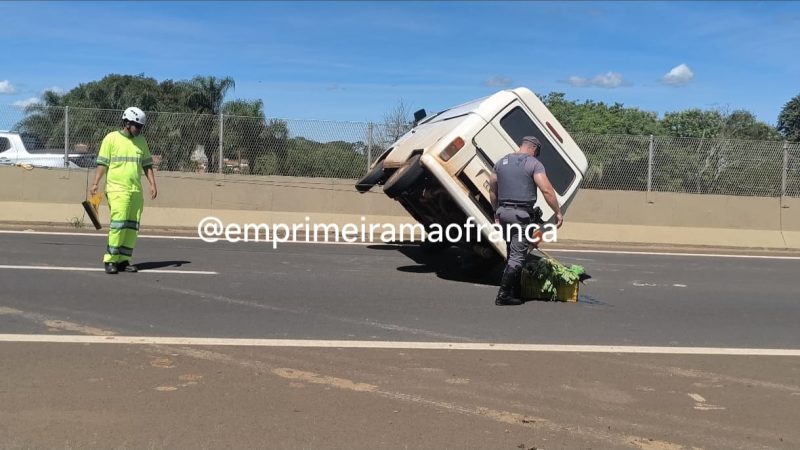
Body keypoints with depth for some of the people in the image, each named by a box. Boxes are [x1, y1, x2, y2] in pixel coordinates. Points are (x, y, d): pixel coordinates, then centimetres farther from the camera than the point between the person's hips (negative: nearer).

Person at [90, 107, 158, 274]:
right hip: (117, 189, -5)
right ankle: (110, 260, -5)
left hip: (136, 191, 5)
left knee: (132, 227, 3)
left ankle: (123, 260, 10)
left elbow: (147, 165, 16)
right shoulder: (111, 138, 0)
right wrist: (95, 183, -11)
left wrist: (152, 184, 6)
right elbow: (102, 163, -2)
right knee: (119, 224, -14)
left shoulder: (141, 141, 15)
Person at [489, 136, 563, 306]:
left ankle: (515, 291, 21)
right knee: (517, 256, -3)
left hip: (503, 212, 6)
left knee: (511, 253, 17)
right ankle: (503, 295, -7)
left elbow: (493, 191, 16)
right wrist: (558, 212, -7)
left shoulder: (501, 162, 13)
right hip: (522, 215, -6)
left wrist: (496, 213, 24)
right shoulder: (534, 164, -5)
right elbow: (547, 190, -14)